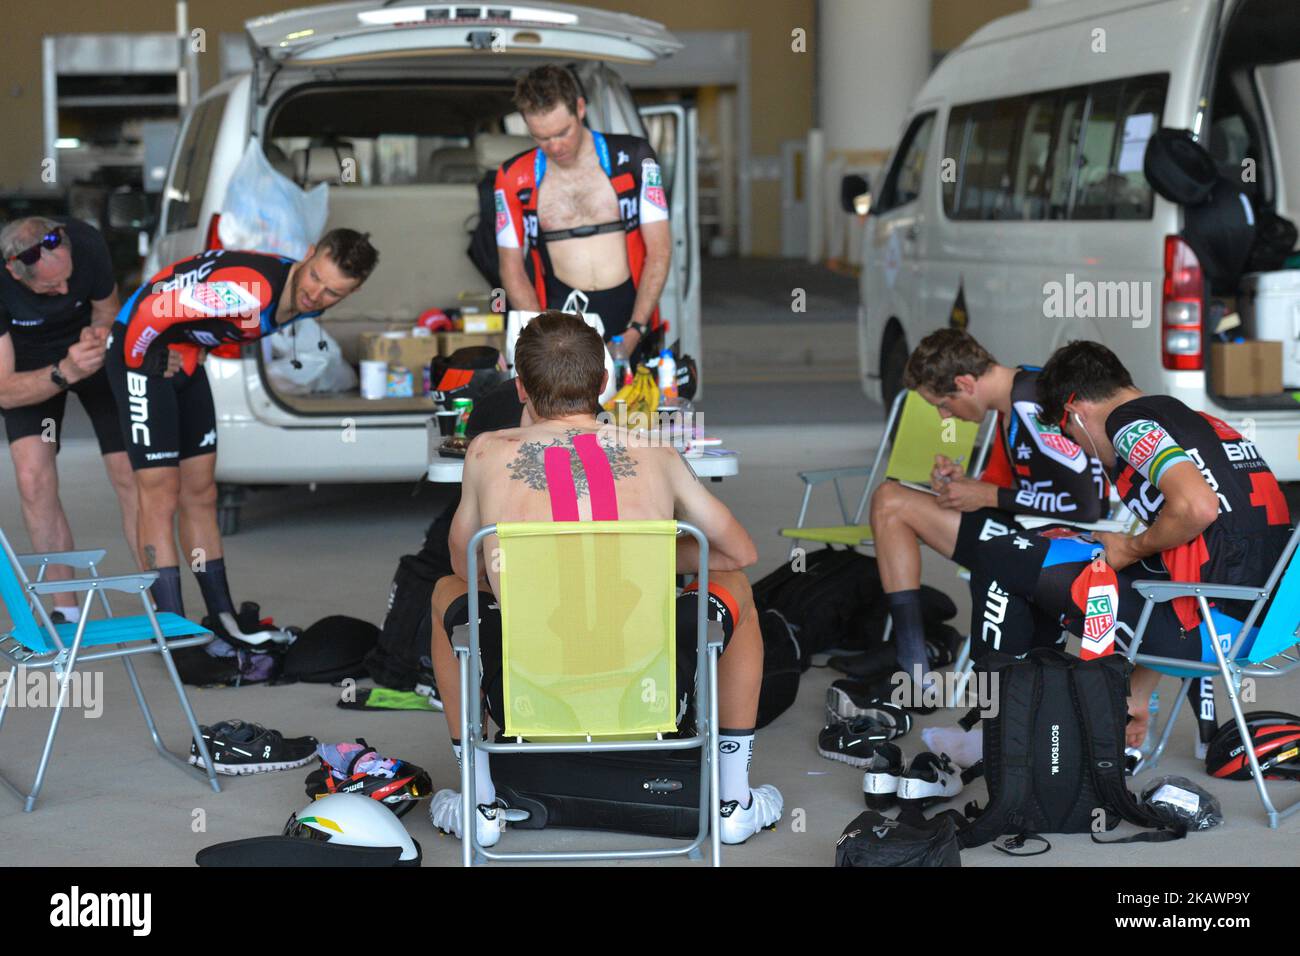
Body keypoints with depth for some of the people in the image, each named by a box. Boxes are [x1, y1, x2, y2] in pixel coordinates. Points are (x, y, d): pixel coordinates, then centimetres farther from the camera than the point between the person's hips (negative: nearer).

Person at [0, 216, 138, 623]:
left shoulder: (85, 242, -30)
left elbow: (107, 309, -6)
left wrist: (97, 334, -29)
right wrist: (64, 373, -44)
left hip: (95, 356, 1)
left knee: (132, 478, -6)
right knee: (34, 480, -18)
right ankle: (67, 612, -7)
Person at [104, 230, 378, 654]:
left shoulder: (304, 302, -5)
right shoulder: (251, 289, -35)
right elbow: (151, 312, -31)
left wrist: (200, 347, 16)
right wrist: (136, 361, -14)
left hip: (185, 359, 9)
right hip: (143, 351, -9)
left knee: (200, 495, 12)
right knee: (161, 497, -9)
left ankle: (223, 622, 19)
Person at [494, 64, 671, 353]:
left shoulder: (632, 158, 6)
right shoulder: (514, 179, 9)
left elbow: (659, 251, 4)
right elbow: (511, 269, 11)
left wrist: (635, 332, -7)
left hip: (631, 316, 0)